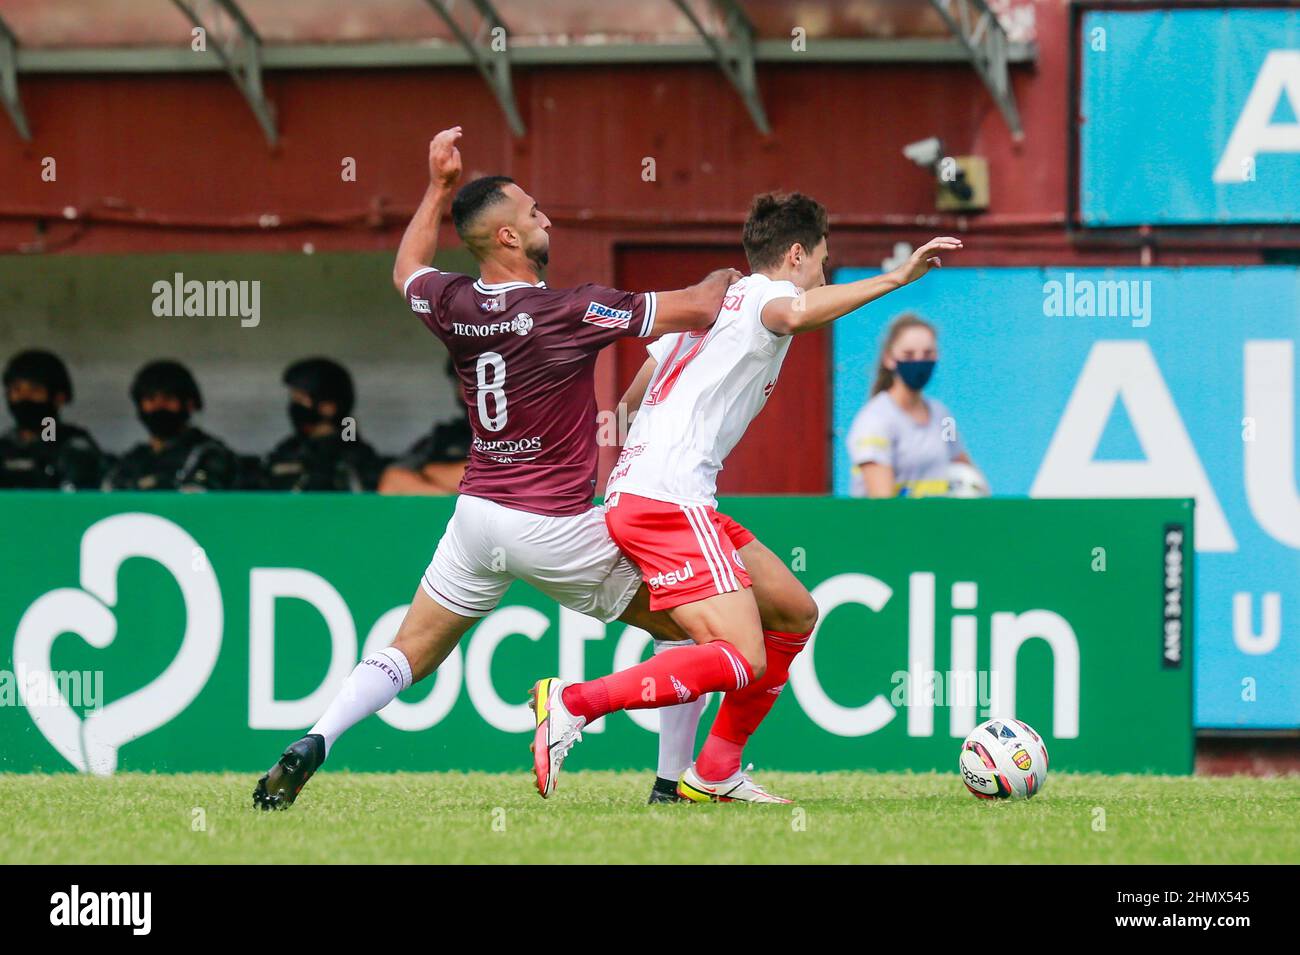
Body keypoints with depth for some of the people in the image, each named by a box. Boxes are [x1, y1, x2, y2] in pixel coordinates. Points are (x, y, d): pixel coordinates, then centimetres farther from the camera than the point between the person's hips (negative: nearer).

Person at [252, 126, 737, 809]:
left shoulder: (453, 305, -1)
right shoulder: (570, 312, -17)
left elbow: (407, 271, 25)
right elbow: (698, 311, -13)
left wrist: (439, 187, 29)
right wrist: (721, 281, 10)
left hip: (478, 515, 5)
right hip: (557, 528, -5)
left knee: (409, 654, 13)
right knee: (690, 624, 10)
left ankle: (313, 744, -8)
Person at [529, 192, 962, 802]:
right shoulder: (763, 293, -4)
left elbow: (636, 394, 33)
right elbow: (793, 314, -31)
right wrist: (893, 279, -30)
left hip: (631, 491, 11)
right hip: (668, 501, -11)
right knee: (742, 660, -18)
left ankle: (714, 774, 18)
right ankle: (573, 703, -21)